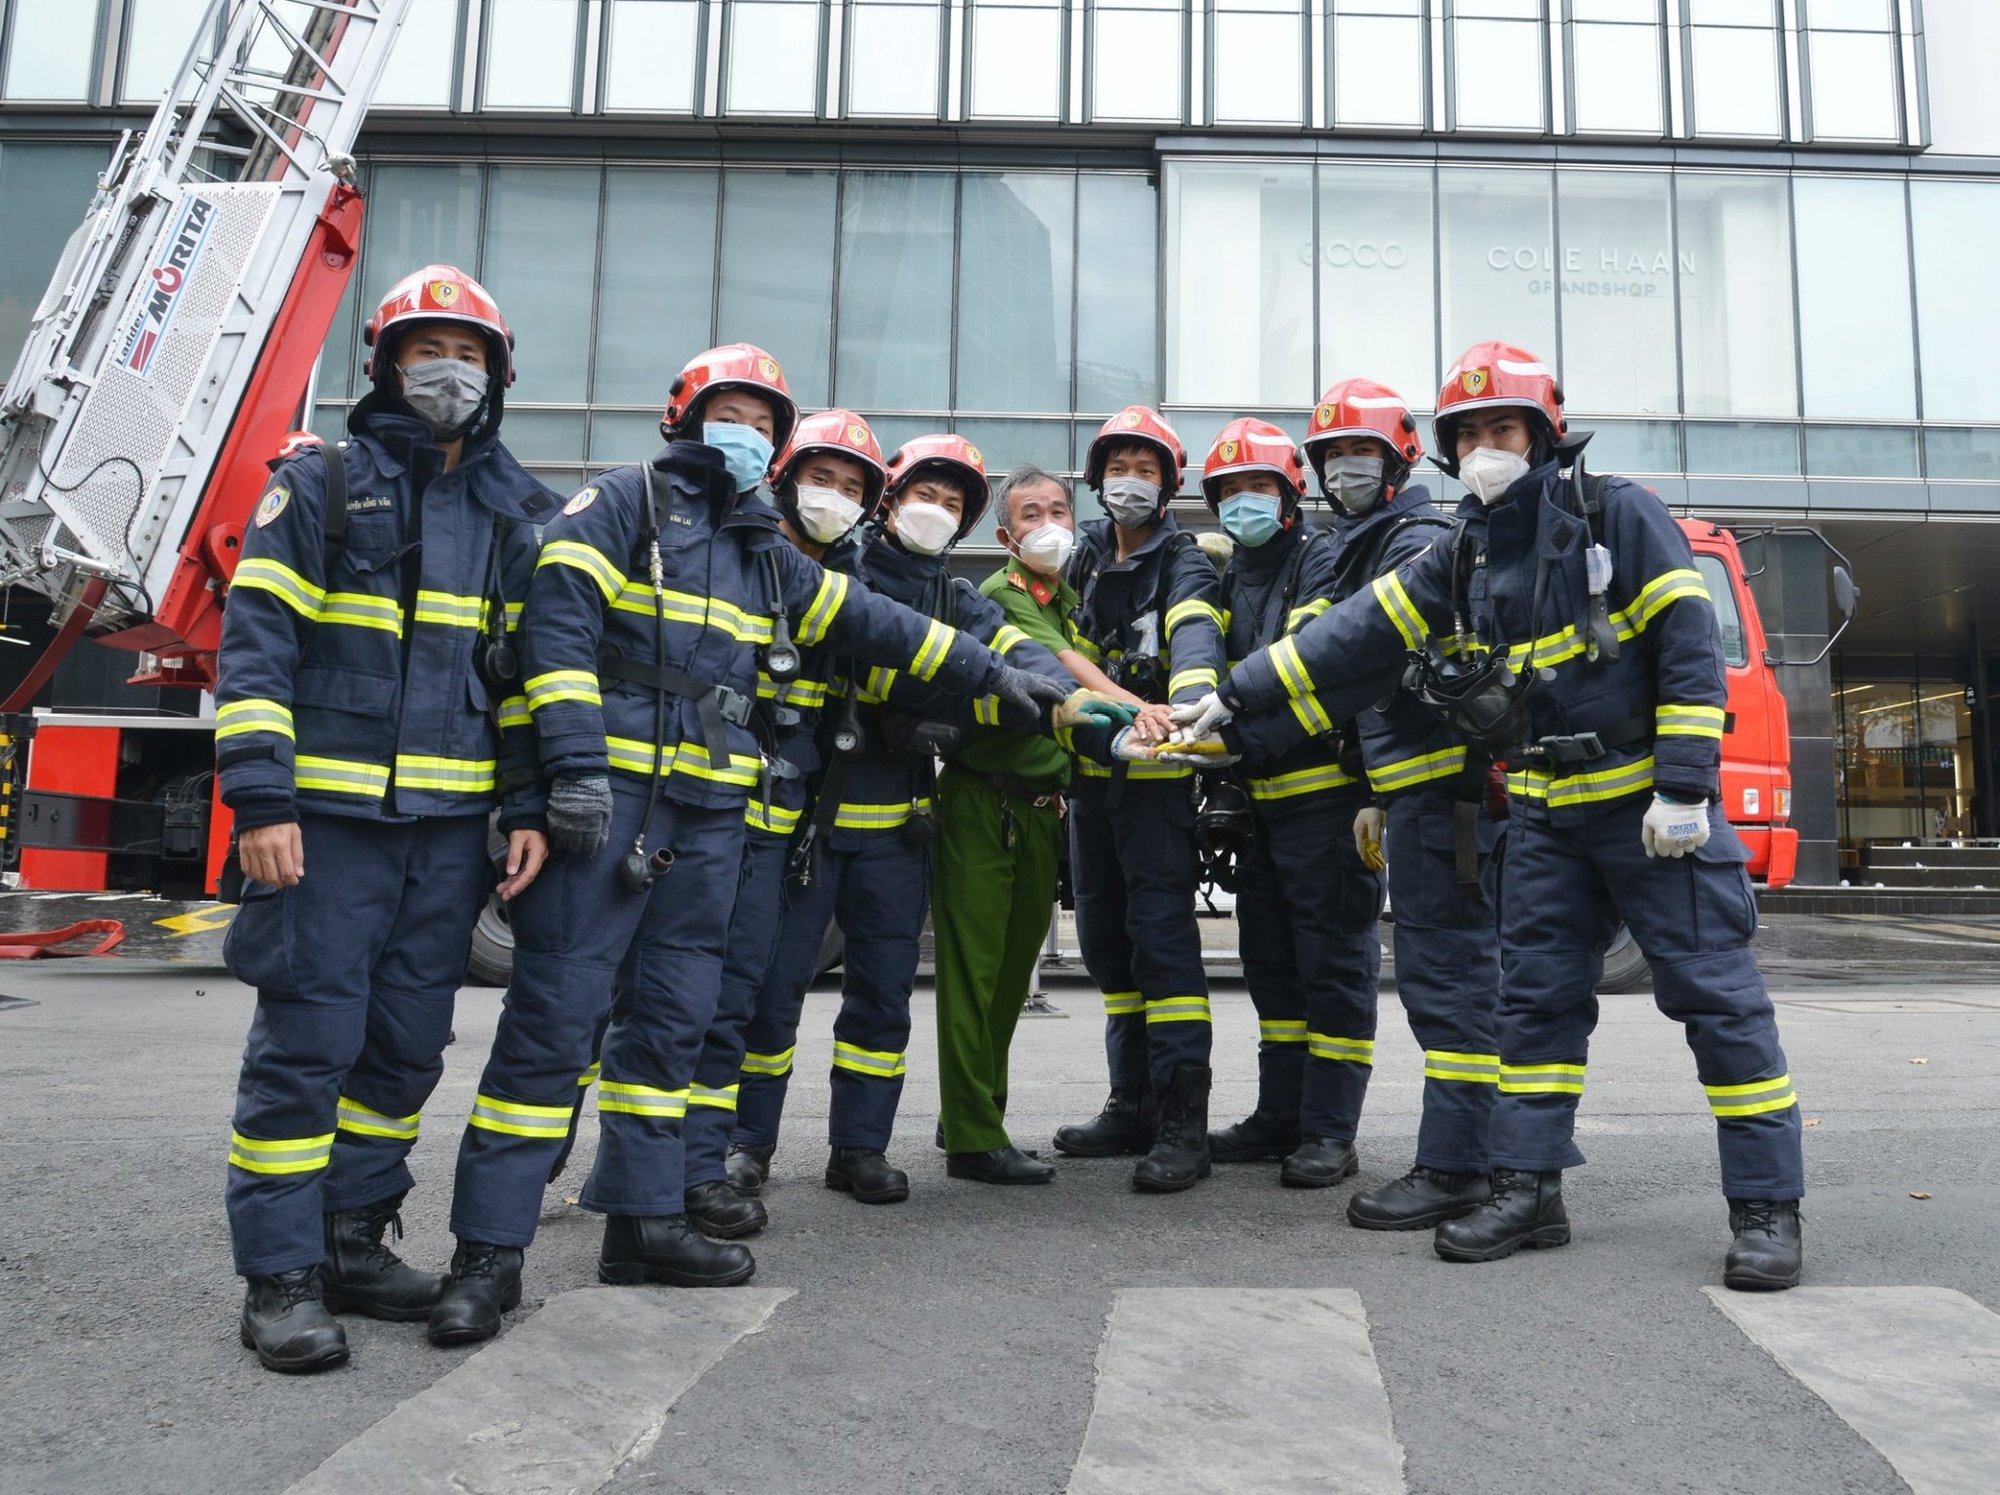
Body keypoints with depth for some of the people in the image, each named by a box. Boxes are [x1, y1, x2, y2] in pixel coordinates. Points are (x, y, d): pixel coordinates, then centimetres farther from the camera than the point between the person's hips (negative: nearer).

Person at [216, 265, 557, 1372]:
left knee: (408, 1046, 10)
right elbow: (255, 640, -4)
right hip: (326, 816, -4)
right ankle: (281, 1276, 10)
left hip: (452, 825, 4)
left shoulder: (521, 514, 14)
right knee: (306, 1041, -1)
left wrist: (529, 809, 5)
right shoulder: (319, 481, 2)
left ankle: (352, 1241, 25)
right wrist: (260, 799, -13)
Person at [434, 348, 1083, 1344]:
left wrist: (989, 672, 19)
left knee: (671, 1016, 10)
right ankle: (489, 1250, 0)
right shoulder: (622, 504, 2)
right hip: (607, 793, -7)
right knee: (556, 1012, -7)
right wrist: (574, 762, -19)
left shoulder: (765, 554, 21)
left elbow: (870, 624, 22)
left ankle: (641, 1218, 21)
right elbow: (558, 623, -9)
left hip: (710, 812, 7)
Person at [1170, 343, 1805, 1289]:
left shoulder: (1619, 515, -7)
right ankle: (1528, 1188, 14)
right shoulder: (1459, 560, 9)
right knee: (1536, 995, 6)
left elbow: (1690, 649, -12)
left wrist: (1684, 788, -18)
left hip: (1651, 803, -5)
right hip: (1546, 812, 6)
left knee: (1715, 993, -2)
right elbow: (1353, 636, 5)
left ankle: (1767, 1206, 8)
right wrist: (1234, 694, -1)